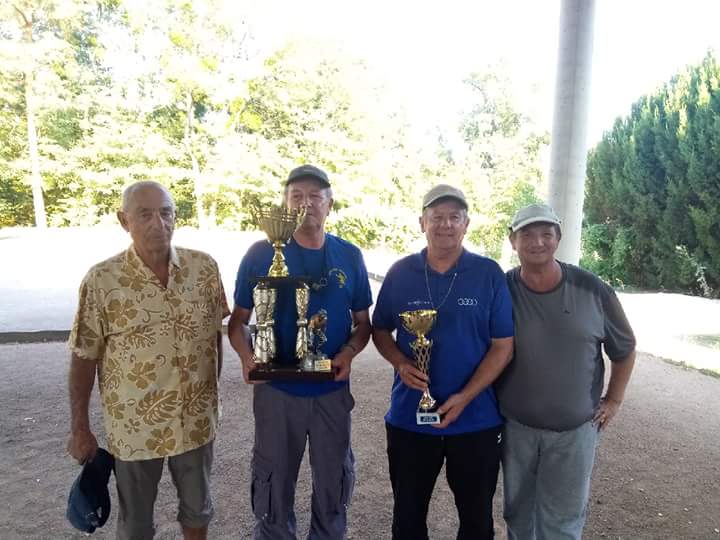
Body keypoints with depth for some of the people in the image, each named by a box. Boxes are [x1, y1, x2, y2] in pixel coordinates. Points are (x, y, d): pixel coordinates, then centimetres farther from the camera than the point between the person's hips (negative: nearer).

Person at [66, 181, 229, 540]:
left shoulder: (204, 267, -8)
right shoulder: (101, 280, -15)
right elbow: (84, 358, -8)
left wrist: (213, 392, 8)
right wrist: (79, 428, -3)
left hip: (196, 418, 2)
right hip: (135, 425, -2)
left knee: (197, 507, 23)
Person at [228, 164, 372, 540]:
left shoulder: (349, 257, -2)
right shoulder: (261, 254, -8)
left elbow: (363, 323, 4)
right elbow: (238, 320, -2)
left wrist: (348, 353, -15)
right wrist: (247, 356, -21)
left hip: (332, 391, 2)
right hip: (276, 390, -1)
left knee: (334, 482, 21)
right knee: (273, 483, 19)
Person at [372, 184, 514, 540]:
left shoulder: (489, 274, -6)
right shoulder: (400, 273, -2)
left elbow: (503, 345, -6)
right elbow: (380, 331, 7)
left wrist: (465, 397, -17)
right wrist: (401, 364, -14)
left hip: (476, 420, 0)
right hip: (409, 417, 1)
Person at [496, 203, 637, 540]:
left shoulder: (592, 290, -10)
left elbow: (624, 348, 6)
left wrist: (613, 400, 4)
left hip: (575, 429, 0)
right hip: (515, 426, 1)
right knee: (518, 513, 20)